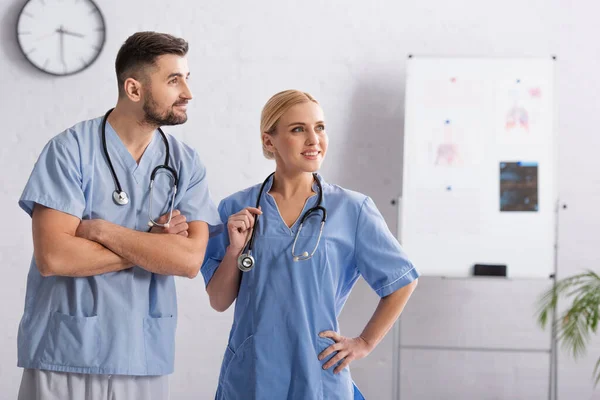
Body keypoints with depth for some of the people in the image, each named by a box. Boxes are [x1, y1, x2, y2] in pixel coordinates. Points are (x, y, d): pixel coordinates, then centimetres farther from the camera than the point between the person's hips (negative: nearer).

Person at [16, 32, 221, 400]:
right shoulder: (71, 150, -7)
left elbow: (191, 259, -10)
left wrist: (102, 230, -14)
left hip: (144, 358, 3)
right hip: (64, 355, -3)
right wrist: (153, 244, -11)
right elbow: (53, 257, -16)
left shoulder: (187, 165, 2)